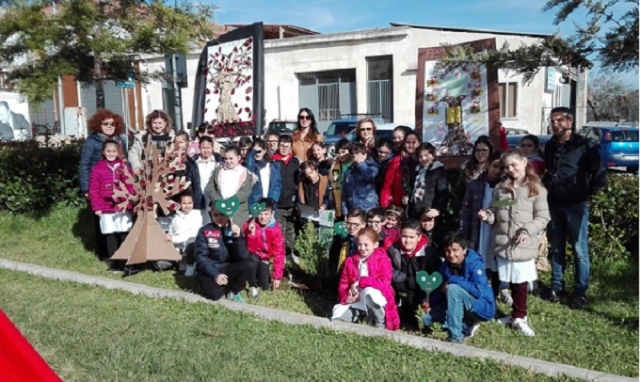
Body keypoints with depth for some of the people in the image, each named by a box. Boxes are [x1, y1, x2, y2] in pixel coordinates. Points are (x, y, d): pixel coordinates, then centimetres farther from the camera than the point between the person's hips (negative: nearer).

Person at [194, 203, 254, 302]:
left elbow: (243, 257, -12)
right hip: (209, 270, -2)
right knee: (215, 293, -30)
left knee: (250, 266, -25)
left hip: (228, 269, 2)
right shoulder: (205, 231, -8)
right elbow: (201, 257, -12)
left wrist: (238, 238, -25)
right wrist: (215, 274, -23)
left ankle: (233, 291, -2)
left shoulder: (235, 230, -3)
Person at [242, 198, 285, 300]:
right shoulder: (248, 225, -20)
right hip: (250, 257, -2)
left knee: (265, 287, -2)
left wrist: (277, 276, -20)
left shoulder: (276, 229, -18)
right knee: (254, 259, -37)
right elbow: (250, 248, -24)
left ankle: (258, 273, 31)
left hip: (263, 259, 2)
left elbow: (279, 253, -17)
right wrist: (251, 233, -42)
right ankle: (253, 286, -13)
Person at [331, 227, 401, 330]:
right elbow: (343, 284, 4)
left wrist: (360, 281, -25)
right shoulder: (350, 261, 4)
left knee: (369, 291, -37)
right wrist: (346, 298, -18)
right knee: (337, 313, -22)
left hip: (377, 302, -3)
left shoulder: (383, 260, -8)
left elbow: (384, 283, -23)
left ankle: (380, 324, -14)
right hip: (357, 302, 4)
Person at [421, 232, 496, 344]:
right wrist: (430, 301, -18)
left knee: (453, 288, -32)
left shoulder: (474, 263, -23)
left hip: (482, 307, -7)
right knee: (427, 318, -4)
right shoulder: (445, 265, -4)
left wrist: (453, 280, -29)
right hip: (461, 307, 7)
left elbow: (478, 290, -35)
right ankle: (467, 326, 5)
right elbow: (442, 290, 1)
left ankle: (456, 336, -22)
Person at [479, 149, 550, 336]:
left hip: (524, 246, -3)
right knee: (510, 281, 10)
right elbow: (495, 212, 15)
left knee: (520, 282, 4)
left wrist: (528, 230, -20)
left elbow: (543, 217, -6)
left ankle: (519, 317, 19)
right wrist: (487, 216, -7)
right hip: (503, 243, 4)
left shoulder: (536, 189, -3)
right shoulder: (500, 188, 10)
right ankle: (518, 315, 25)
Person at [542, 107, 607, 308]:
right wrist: (547, 187, 9)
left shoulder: (584, 145, -6)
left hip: (576, 205, -5)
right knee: (556, 248, 11)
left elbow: (600, 175, -5)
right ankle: (557, 286, 22)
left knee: (580, 250, 1)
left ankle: (580, 291, 10)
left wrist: (587, 193, -1)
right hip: (554, 204, 5)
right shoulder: (549, 146, 10)